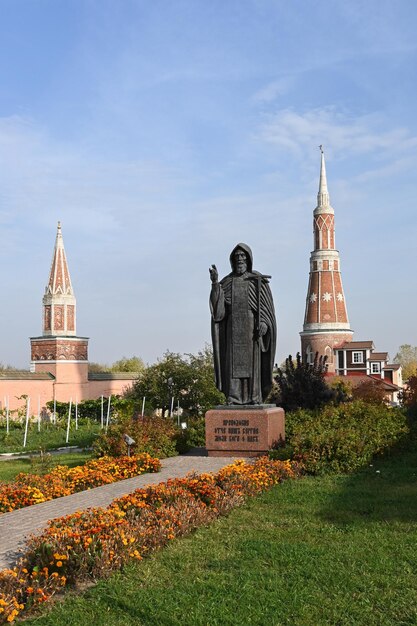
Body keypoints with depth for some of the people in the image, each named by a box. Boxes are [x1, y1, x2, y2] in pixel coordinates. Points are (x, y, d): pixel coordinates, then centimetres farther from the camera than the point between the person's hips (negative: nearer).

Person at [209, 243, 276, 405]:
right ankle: (233, 400, -2)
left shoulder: (259, 281, 5)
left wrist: (263, 324, -17)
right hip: (233, 330, 2)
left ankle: (255, 400, 1)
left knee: (253, 364, -3)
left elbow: (267, 306, -1)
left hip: (252, 329, -2)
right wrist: (215, 283, -14)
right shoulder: (226, 282, 11)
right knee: (233, 363, -3)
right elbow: (218, 307, -2)